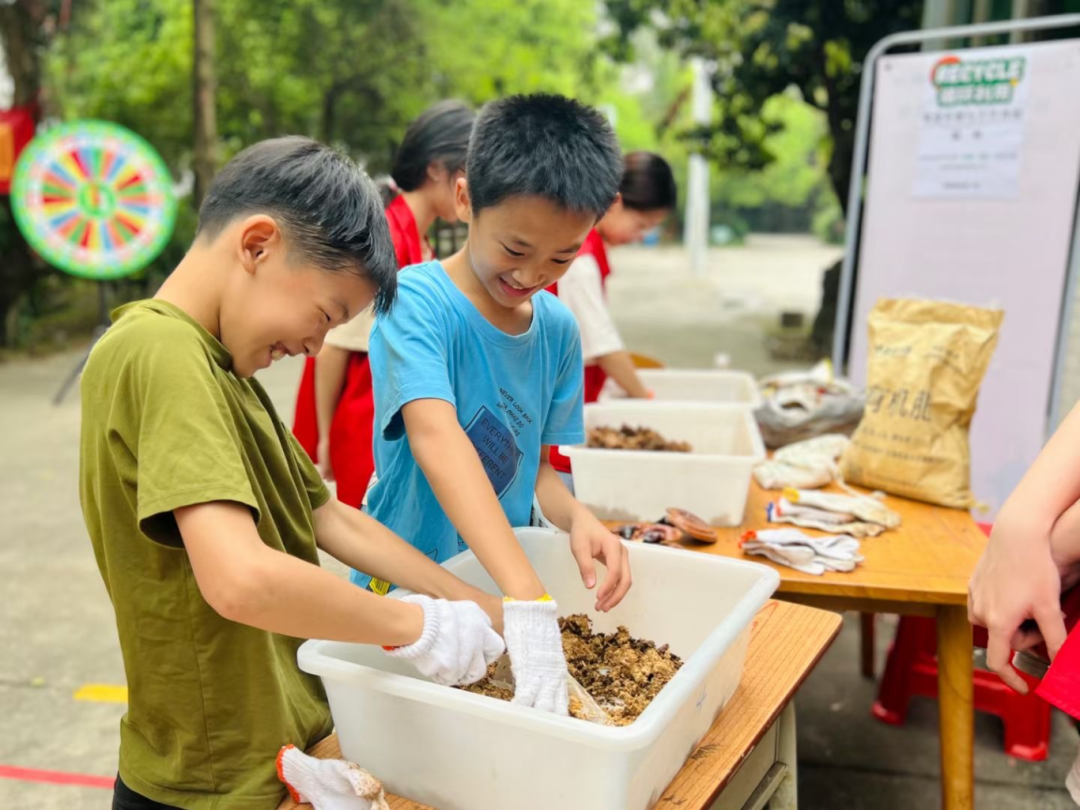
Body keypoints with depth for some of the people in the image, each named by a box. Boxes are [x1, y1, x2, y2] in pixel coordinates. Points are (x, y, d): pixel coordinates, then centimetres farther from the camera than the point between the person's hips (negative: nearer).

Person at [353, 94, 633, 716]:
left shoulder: (558, 328, -4)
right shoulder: (417, 302, -21)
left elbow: (536, 464, 4)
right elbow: (435, 437, -36)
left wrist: (575, 516, -19)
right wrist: (529, 602, -45)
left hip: (503, 585, 5)